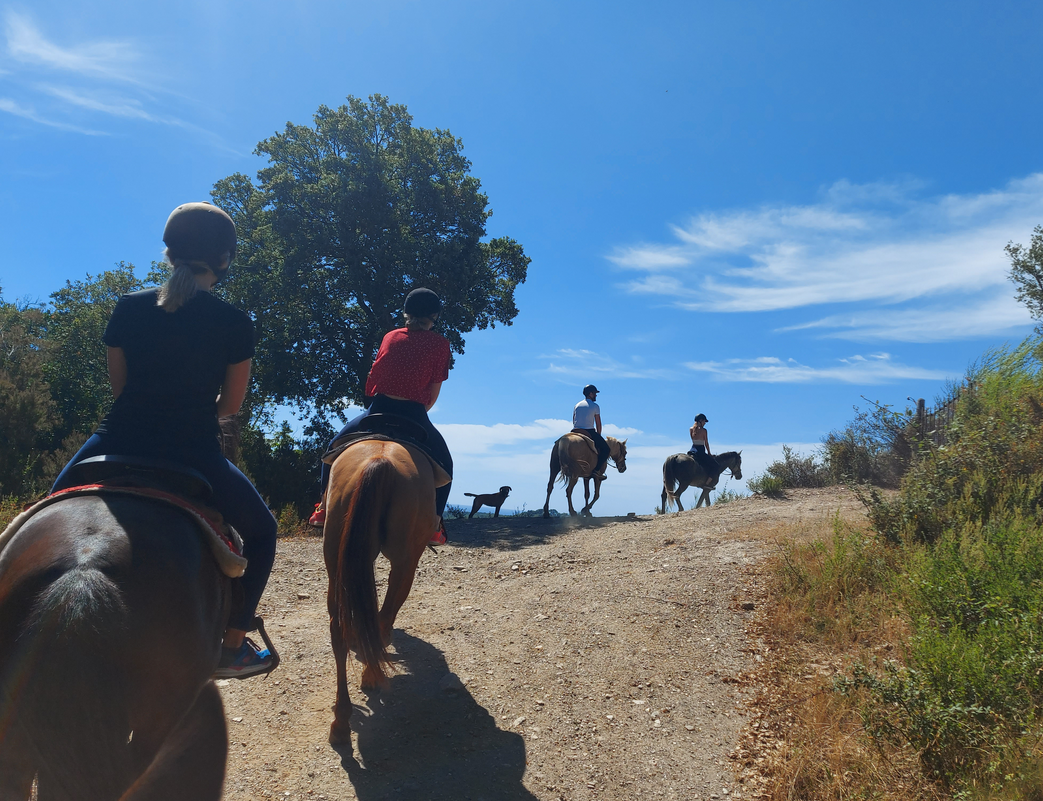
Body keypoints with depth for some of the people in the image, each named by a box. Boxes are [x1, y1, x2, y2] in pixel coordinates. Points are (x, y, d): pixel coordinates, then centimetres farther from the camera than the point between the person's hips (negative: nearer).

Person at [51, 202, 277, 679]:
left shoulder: (128, 308, 3)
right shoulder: (236, 324, -4)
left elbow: (117, 386, 11)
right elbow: (231, 405, 4)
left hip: (118, 445, 3)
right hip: (193, 456, -2)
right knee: (261, 533, 21)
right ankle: (232, 647, 19)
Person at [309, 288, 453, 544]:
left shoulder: (390, 337, 14)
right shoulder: (440, 344, 6)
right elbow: (434, 392, 5)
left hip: (378, 408, 2)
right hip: (413, 414, -2)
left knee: (335, 448, 27)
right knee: (443, 463, 21)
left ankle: (324, 506, 22)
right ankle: (435, 525, 9)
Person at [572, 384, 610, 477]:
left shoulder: (577, 405, 16)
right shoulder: (595, 406, 0)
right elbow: (598, 424, 1)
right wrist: (598, 436, 13)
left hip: (575, 432, 6)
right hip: (589, 432, -6)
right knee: (605, 449, 3)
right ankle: (597, 469, -12)